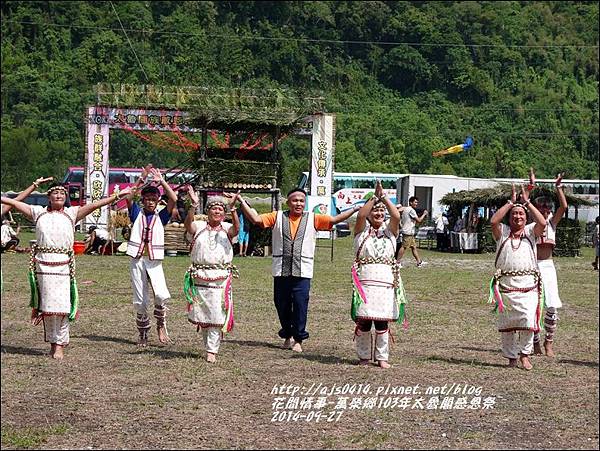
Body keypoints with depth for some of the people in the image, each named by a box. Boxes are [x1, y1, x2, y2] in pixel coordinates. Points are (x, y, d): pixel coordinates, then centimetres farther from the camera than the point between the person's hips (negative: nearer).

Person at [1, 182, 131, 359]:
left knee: (62, 305, -6)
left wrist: (116, 196, -6)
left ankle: (59, 345, 0)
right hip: (43, 264, 1)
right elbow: (15, 203, 11)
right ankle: (52, 343, 16)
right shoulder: (39, 212, 11)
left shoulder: (71, 213, 8)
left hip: (63, 265, -1)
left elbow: (95, 205, 0)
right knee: (47, 305, 5)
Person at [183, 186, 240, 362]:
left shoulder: (226, 228, 6)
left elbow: (236, 228, -16)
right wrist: (193, 206, -29)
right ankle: (209, 346, 22)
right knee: (202, 315, 8)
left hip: (220, 277, -1)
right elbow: (188, 224, -14)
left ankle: (212, 351, -4)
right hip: (199, 277, 1)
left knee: (217, 314, -7)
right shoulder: (199, 226, 6)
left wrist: (232, 208, -29)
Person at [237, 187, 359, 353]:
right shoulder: (278, 217, 8)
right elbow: (256, 219, 3)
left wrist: (356, 209, -4)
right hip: (281, 271, 1)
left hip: (302, 272, -1)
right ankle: (287, 336, 29)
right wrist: (241, 201, -3)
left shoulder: (312, 219, 8)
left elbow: (334, 219, 4)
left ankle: (298, 340, 9)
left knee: (300, 306, -4)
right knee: (282, 306, 9)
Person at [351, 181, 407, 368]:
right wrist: (374, 197, -10)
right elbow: (361, 215, -14)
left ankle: (382, 357, 12)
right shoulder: (362, 230, 7)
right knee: (364, 321, -2)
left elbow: (396, 216, -7)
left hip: (386, 281, 2)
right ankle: (364, 356, 11)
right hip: (364, 281, -2)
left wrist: (384, 196, -6)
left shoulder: (389, 231, 12)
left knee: (382, 321, 3)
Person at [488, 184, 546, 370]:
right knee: (507, 324, 5)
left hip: (528, 285, -1)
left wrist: (527, 202, -2)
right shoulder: (503, 232, 10)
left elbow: (542, 223, -10)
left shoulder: (530, 231, 10)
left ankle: (525, 354, 3)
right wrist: (510, 202, -2)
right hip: (506, 285, 1)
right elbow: (493, 221, -10)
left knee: (528, 320, -14)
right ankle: (511, 357, 17)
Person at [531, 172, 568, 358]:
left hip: (548, 267, 2)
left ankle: (548, 342, 9)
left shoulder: (552, 223, 9)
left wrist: (558, 186, -6)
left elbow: (564, 207, -2)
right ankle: (535, 342, 11)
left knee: (552, 307, -5)